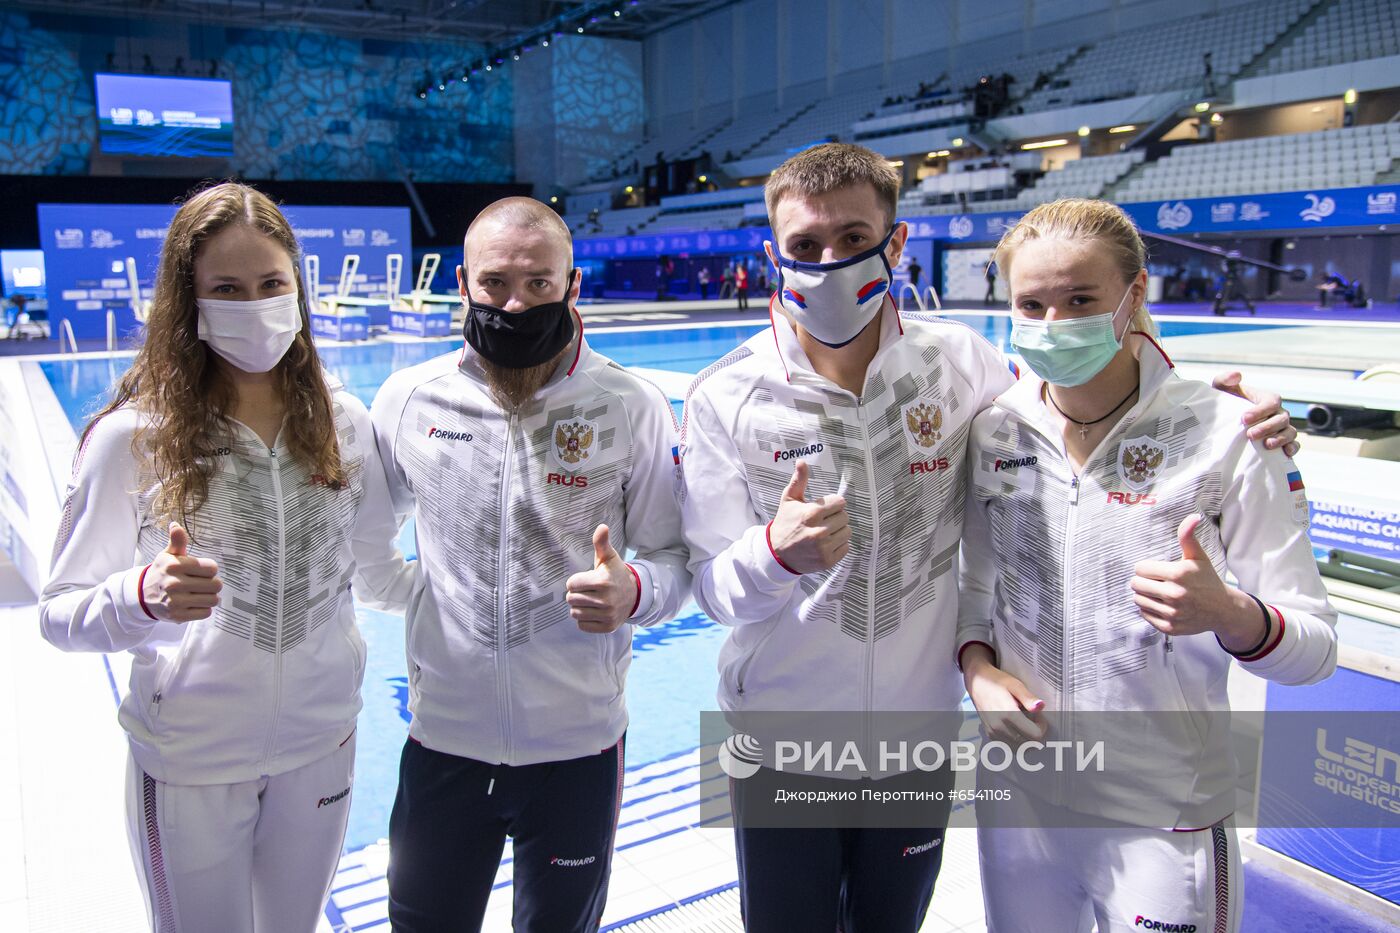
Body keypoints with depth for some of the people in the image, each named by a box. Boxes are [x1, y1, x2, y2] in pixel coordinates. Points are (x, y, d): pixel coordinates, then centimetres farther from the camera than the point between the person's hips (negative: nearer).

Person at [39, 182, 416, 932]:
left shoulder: (341, 421, -5)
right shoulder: (131, 437, -14)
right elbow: (61, 612, -10)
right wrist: (144, 596, -30)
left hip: (321, 745, 3)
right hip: (190, 763, -3)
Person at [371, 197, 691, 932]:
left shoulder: (631, 408, -10)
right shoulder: (409, 398, -4)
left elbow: (675, 559, -4)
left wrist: (632, 593, -23)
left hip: (576, 743, -1)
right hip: (442, 737, 2)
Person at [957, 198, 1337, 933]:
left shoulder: (1222, 432, -14)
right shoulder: (994, 430, -4)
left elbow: (1315, 646, -11)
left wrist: (1228, 614, -31)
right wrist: (978, 668, -10)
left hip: (1165, 817, -3)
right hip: (1018, 796, 3)